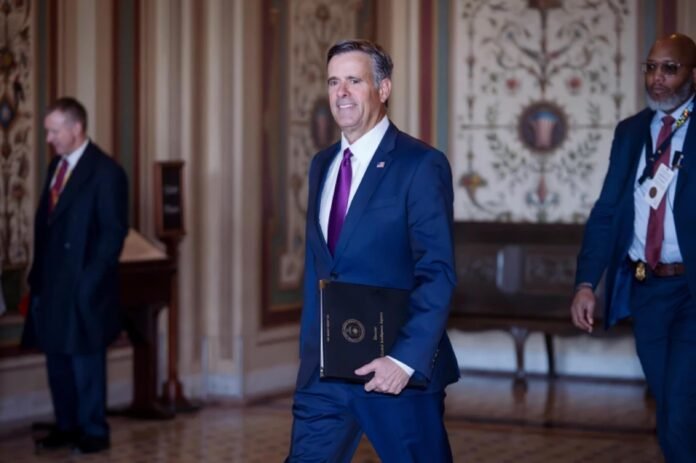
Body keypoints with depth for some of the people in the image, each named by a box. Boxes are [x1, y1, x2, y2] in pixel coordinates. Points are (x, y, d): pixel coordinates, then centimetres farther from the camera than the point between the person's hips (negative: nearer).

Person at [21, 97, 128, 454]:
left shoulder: (106, 172, -11)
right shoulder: (57, 165, 12)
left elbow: (114, 232, -13)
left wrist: (89, 281, -16)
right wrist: (38, 273, 10)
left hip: (83, 287, -7)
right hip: (51, 283, 7)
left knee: (86, 359, 1)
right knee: (56, 356, 12)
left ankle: (94, 432, 11)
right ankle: (66, 427, 22)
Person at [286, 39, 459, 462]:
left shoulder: (421, 165, -10)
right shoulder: (323, 165, 12)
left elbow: (438, 274, -15)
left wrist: (406, 359, -22)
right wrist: (310, 351, 15)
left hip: (396, 368, -6)